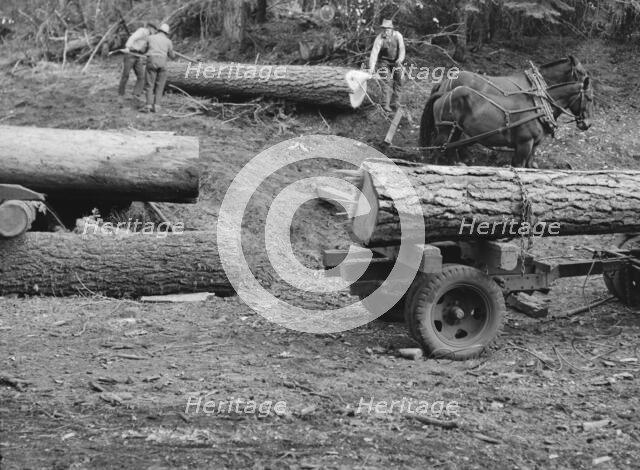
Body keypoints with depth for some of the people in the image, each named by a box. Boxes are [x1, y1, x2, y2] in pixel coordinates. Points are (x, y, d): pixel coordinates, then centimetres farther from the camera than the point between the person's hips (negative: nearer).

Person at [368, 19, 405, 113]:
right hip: (384, 61, -3)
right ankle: (386, 105, -15)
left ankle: (394, 103, 18)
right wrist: (372, 67, -39)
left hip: (396, 61, 3)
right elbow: (374, 52, -30)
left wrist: (400, 59, -36)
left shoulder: (398, 36, -16)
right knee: (388, 81, -15)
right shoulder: (380, 38, -23)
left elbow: (402, 49, -17)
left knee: (398, 81, 5)